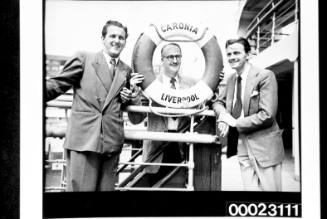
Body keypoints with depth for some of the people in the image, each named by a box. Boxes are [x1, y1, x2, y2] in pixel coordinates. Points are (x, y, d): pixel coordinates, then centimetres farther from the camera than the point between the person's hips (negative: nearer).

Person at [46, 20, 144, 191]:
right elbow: (57, 84, 5)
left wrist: (130, 94, 4)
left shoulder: (126, 71, 19)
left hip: (112, 142, 4)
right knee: (80, 188, -9)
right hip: (83, 138, -4)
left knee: (106, 188, 5)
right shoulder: (83, 58, 7)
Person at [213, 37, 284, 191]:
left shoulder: (265, 76, -12)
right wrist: (223, 115, -4)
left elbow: (267, 115, -18)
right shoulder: (231, 79, 11)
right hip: (241, 146, 6)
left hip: (264, 147, -6)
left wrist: (235, 123, -13)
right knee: (250, 188, 8)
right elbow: (218, 102, 20)